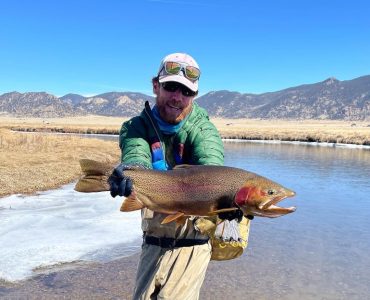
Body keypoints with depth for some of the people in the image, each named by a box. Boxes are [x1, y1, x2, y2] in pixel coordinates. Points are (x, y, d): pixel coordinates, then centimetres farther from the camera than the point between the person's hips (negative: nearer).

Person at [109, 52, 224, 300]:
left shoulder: (203, 129, -12)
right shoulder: (137, 127, -4)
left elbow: (211, 163, -32)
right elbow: (136, 157, -26)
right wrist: (128, 172, -51)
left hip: (193, 244, -3)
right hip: (154, 242, 4)